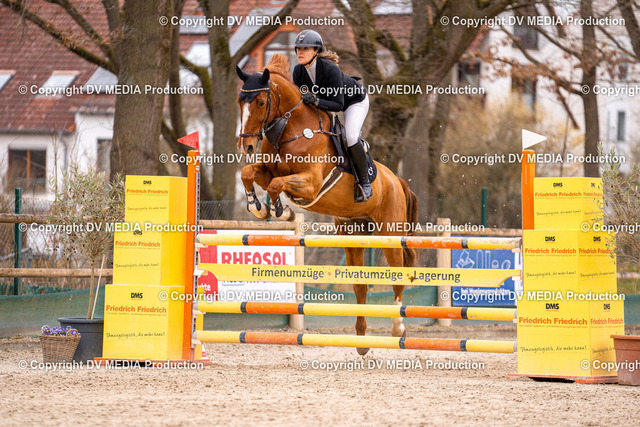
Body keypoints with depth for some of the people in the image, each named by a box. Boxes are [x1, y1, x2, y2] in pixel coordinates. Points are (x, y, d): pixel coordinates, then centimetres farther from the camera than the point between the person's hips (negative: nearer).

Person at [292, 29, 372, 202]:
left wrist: (315, 101, -49)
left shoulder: (331, 69, -38)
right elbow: (298, 98, -6)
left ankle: (365, 183, -11)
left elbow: (338, 105, -37)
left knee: (350, 137, -27)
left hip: (355, 100, -7)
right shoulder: (298, 71, -20)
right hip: (327, 100, 7)